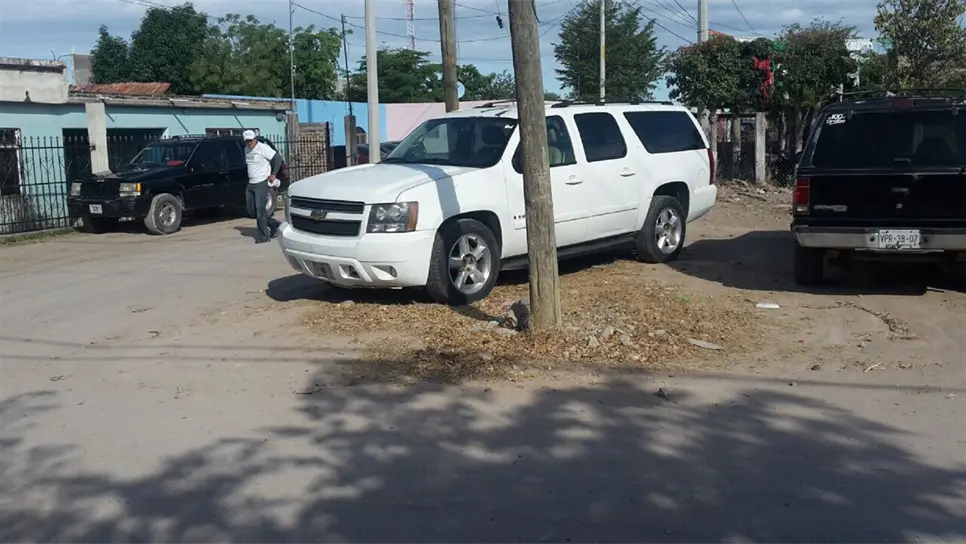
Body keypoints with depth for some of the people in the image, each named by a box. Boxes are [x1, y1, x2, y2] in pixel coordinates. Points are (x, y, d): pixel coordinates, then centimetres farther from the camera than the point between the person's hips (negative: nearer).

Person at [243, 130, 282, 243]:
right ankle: (274, 224, 22)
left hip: (261, 183, -9)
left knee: (260, 210, -9)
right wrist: (251, 176, 13)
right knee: (251, 210, 9)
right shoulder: (246, 150, 13)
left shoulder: (263, 148, -11)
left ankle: (263, 236, 0)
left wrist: (273, 174, -15)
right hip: (251, 184, 9)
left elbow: (278, 158, -16)